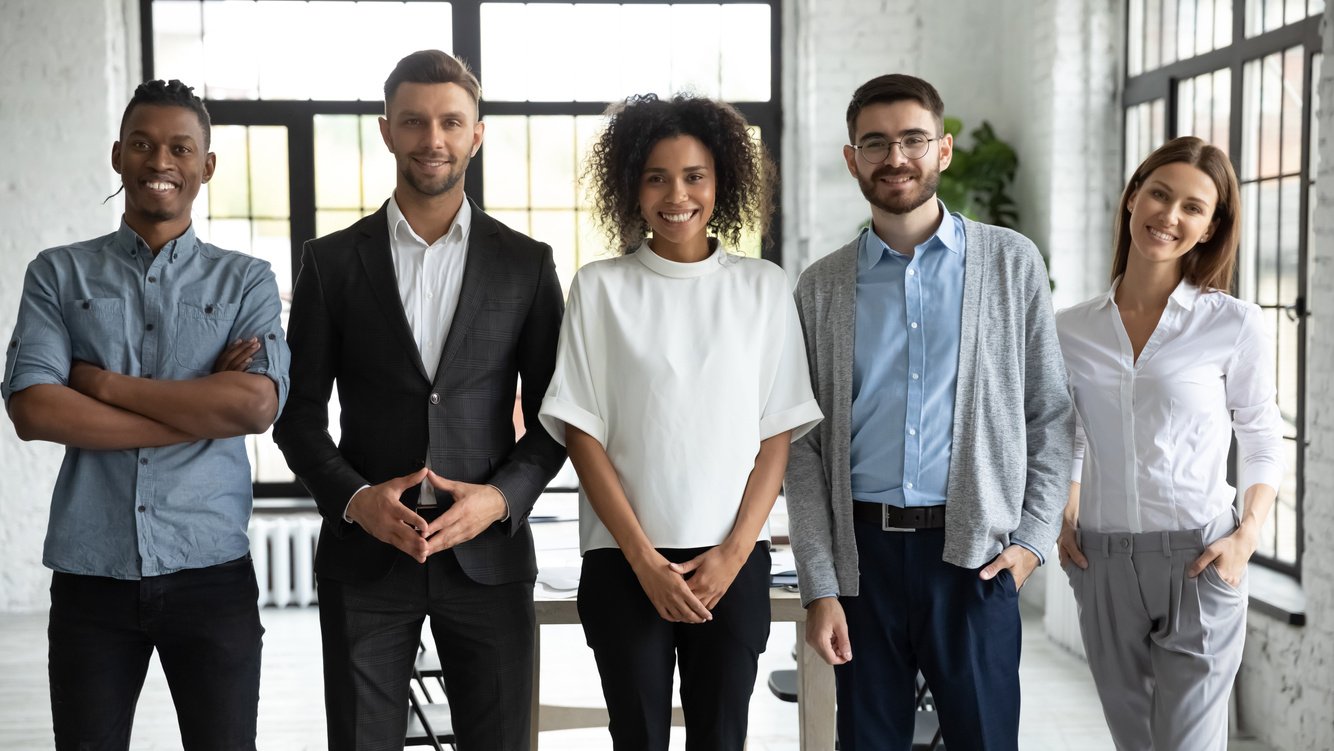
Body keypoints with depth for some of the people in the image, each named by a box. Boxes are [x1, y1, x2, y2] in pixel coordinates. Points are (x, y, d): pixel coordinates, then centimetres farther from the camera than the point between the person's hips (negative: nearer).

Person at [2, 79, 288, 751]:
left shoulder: (247, 281, 5)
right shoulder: (58, 274, 6)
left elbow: (258, 405, -12)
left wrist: (104, 384, -10)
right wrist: (204, 407, -12)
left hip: (211, 572, 0)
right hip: (90, 575, 1)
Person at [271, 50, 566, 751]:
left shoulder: (525, 263, 3)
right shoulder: (332, 261, 3)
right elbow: (298, 410, 4)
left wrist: (503, 497, -11)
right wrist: (352, 498, -12)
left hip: (488, 551, 0)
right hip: (365, 554, 0)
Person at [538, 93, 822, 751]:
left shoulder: (763, 287, 5)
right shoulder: (600, 287, 1)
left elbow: (778, 435, 4)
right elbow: (581, 433, -1)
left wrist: (733, 553, -6)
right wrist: (644, 559, -7)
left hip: (731, 562, 1)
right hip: (625, 561, -1)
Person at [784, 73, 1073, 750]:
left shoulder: (1012, 263, 4)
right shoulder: (821, 288, 6)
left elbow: (1050, 414, 6)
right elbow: (804, 447, 3)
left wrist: (1033, 539, -3)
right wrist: (818, 586, -3)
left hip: (974, 554, -1)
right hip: (861, 550, 1)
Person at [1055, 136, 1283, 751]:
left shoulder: (1234, 325, -5)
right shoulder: (1070, 330, 3)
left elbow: (1262, 439, 4)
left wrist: (1247, 536, -9)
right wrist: (1063, 524, 4)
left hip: (1198, 558, -3)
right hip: (1101, 561, 3)